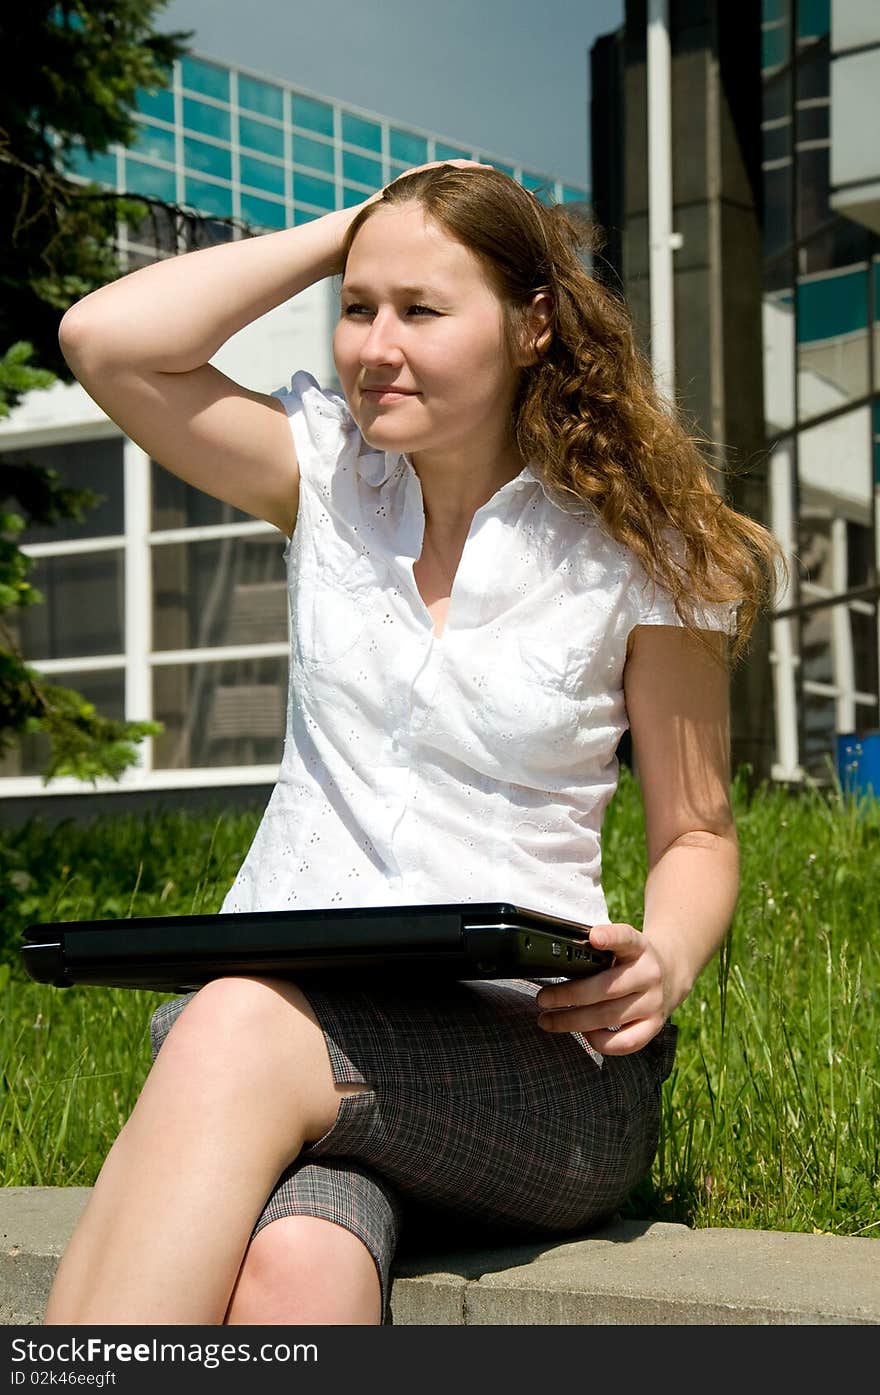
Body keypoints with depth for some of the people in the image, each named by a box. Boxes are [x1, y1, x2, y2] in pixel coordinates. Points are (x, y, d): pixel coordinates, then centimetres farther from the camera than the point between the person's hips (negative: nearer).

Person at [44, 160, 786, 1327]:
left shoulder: (635, 551, 5)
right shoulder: (329, 475, 12)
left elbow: (696, 833, 10)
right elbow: (106, 338, -1)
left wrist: (664, 965, -13)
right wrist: (349, 231, 6)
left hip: (533, 1063, -1)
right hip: (285, 1019, 2)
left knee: (240, 1030, -36)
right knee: (290, 1269, -36)